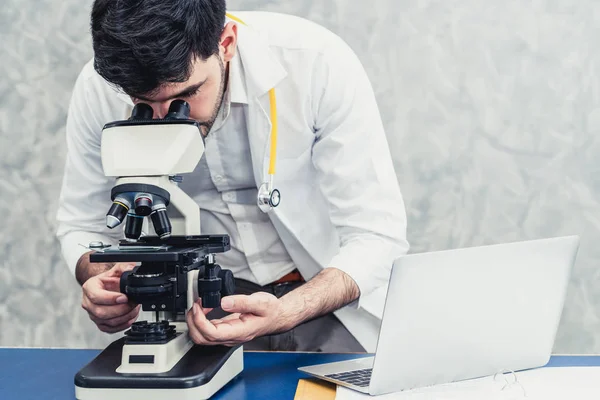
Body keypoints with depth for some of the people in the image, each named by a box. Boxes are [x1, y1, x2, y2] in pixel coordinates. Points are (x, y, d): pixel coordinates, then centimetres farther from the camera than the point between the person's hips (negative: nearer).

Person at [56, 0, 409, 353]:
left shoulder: (319, 63, -24)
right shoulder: (98, 90, -15)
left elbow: (378, 235, -21)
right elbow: (83, 225, 2)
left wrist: (285, 314, -38)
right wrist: (100, 279, -22)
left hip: (332, 296, -2)